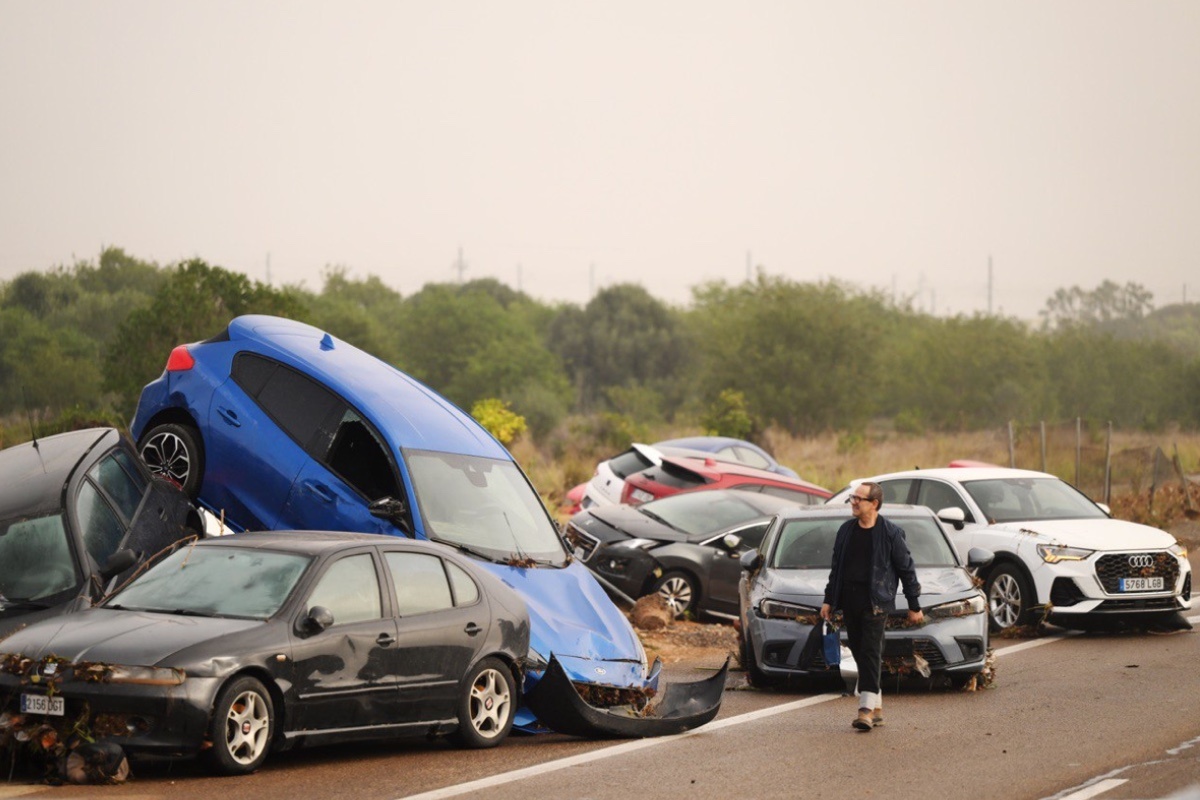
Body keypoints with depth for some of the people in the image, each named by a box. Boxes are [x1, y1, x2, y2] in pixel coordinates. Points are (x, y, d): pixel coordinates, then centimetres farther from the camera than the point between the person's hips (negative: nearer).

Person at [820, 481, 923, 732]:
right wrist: (828, 600, 16)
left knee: (870, 652, -12)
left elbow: (907, 569, 1)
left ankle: (867, 709, -15)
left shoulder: (891, 532, -4)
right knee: (859, 652, 7)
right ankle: (877, 707, 16)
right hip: (849, 602, 6)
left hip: (875, 602, -6)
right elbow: (836, 567, 19)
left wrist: (914, 606, 1)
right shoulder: (846, 531, 12)